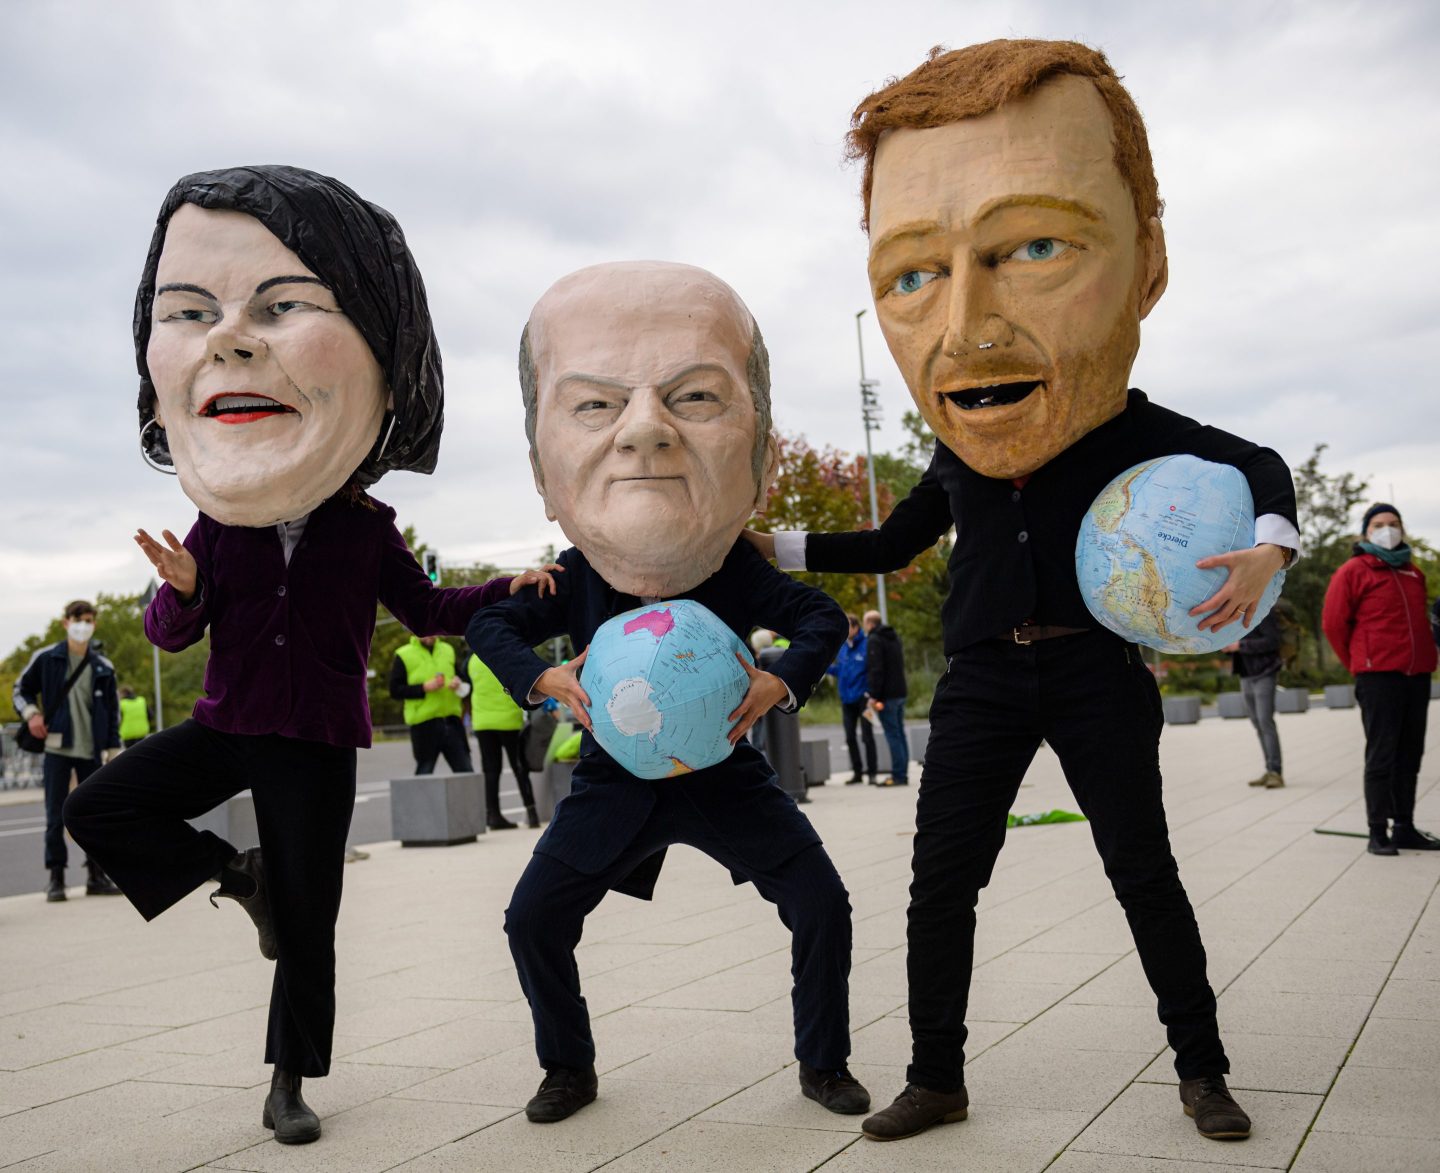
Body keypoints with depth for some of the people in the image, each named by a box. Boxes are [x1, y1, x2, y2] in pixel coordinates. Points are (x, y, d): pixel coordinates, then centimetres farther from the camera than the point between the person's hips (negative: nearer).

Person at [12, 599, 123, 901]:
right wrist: (30, 713, -8)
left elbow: (112, 712, 9)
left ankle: (97, 876, 14)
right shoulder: (46, 658, 1)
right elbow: (21, 689, 11)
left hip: (91, 752, 2)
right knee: (55, 817, -1)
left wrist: (113, 751, 4)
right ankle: (56, 879, 6)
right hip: (57, 749, -2)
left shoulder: (103, 667, 6)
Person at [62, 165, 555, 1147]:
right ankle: (239, 874, 3)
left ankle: (290, 1084, 21)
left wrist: (508, 588, -3)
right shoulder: (216, 525, -2)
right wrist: (180, 590, -18)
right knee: (99, 811, -17)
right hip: (227, 724, 2)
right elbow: (175, 634, 5)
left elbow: (426, 610, 9)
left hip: (320, 742, -2)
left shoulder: (369, 528, -5)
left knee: (308, 920, 3)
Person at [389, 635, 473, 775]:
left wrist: (459, 682, 1)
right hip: (424, 723, -4)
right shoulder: (403, 656, -1)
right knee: (425, 771, 3)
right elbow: (395, 690, -6)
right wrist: (424, 688, -16)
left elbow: (460, 675, 25)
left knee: (466, 771, 2)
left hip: (452, 719, 4)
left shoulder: (448, 650, 13)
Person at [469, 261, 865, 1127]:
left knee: (821, 904, -8)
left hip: (724, 775, -1)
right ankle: (570, 1070, 21)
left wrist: (781, 682, -25)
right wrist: (545, 680, -22)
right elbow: (490, 626, -3)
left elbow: (825, 618, -6)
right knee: (534, 919, -2)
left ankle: (824, 1064, 15)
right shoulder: (574, 580, -16)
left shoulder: (740, 572, -18)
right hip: (616, 783, 1)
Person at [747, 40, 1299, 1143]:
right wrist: (776, 548, 12)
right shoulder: (954, 465, 5)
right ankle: (938, 1079, 15)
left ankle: (1202, 1070, 20)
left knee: (1144, 870, 3)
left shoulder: (1133, 430, -5)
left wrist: (1266, 548, -18)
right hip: (983, 681, 3)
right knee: (941, 884, 1)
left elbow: (1261, 466, 3)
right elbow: (891, 545, 20)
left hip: (1097, 674, -3)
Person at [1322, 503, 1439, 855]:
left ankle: (1405, 827, 17)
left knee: (1409, 756, 9)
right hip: (1378, 677, -6)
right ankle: (1378, 832, -1)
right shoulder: (1353, 571, -3)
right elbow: (1333, 623, -3)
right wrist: (1359, 663, 3)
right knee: (1381, 756, -5)